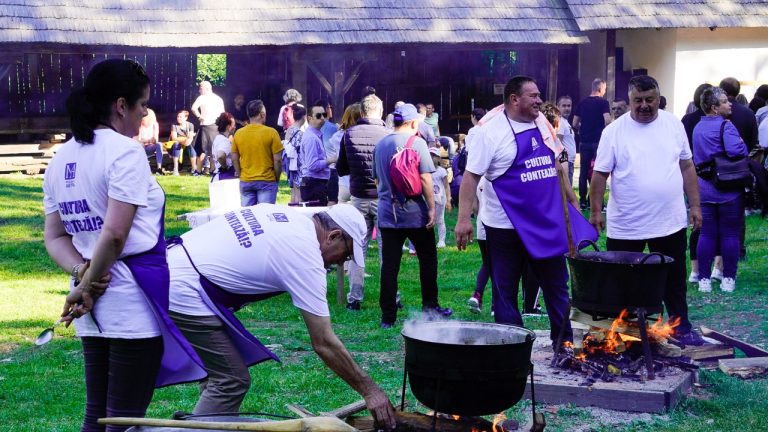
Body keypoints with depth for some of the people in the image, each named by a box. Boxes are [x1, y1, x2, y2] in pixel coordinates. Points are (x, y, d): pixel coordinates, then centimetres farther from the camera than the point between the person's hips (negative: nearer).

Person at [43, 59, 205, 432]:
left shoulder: (61, 159, 12)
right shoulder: (125, 150, -12)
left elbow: (54, 237, 11)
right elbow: (115, 233, -18)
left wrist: (82, 273, -2)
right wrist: (86, 285, -7)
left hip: (94, 306, 7)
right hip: (135, 301, -7)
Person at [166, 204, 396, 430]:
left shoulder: (285, 213, 10)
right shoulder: (306, 257, -14)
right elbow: (324, 344, -12)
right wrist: (369, 390, -3)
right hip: (185, 291, -10)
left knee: (219, 372, 17)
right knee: (232, 382, -4)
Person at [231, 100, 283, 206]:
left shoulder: (238, 133, 2)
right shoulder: (271, 133, -8)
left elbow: (234, 159, 6)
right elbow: (277, 160, -8)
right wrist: (277, 178, 5)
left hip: (245, 182, 3)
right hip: (267, 181, -3)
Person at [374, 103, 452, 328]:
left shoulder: (380, 145, 9)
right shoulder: (416, 142, -7)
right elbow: (425, 178, -12)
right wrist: (432, 208, -8)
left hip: (387, 213, 4)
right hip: (415, 212, -4)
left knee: (389, 265, 2)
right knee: (427, 259, 12)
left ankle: (388, 316, 1)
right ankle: (430, 307, 18)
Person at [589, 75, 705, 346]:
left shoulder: (673, 124, 3)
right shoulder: (614, 131, -6)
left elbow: (687, 167, 8)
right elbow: (600, 174, -5)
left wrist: (695, 205, 4)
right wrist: (595, 211, -9)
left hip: (670, 222, 2)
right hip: (625, 225, -2)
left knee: (675, 280, 14)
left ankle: (680, 327, 29)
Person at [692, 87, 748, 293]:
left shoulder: (697, 128, 11)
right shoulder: (725, 125, -13)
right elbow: (738, 150, -26)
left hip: (704, 189, 6)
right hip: (729, 190, -6)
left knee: (707, 235, 8)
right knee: (730, 234, 4)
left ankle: (704, 279, 8)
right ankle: (728, 279, 8)